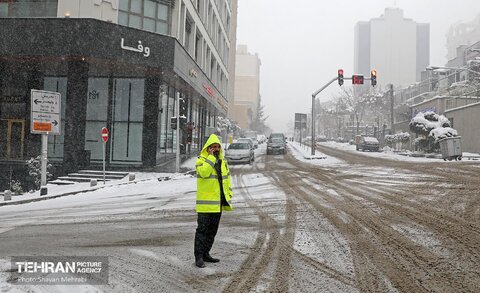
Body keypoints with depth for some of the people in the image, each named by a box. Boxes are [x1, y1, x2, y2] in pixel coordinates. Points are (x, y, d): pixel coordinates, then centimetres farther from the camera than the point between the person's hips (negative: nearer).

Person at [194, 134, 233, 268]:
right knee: (202, 230, -5)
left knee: (212, 231, 13)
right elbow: (204, 172, -28)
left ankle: (205, 254, 24)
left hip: (218, 203, 7)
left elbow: (227, 179, 20)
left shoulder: (223, 162, 13)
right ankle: (199, 257, 0)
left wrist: (228, 194, 13)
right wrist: (211, 157, -22)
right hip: (205, 203, -7)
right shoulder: (201, 160, -7)